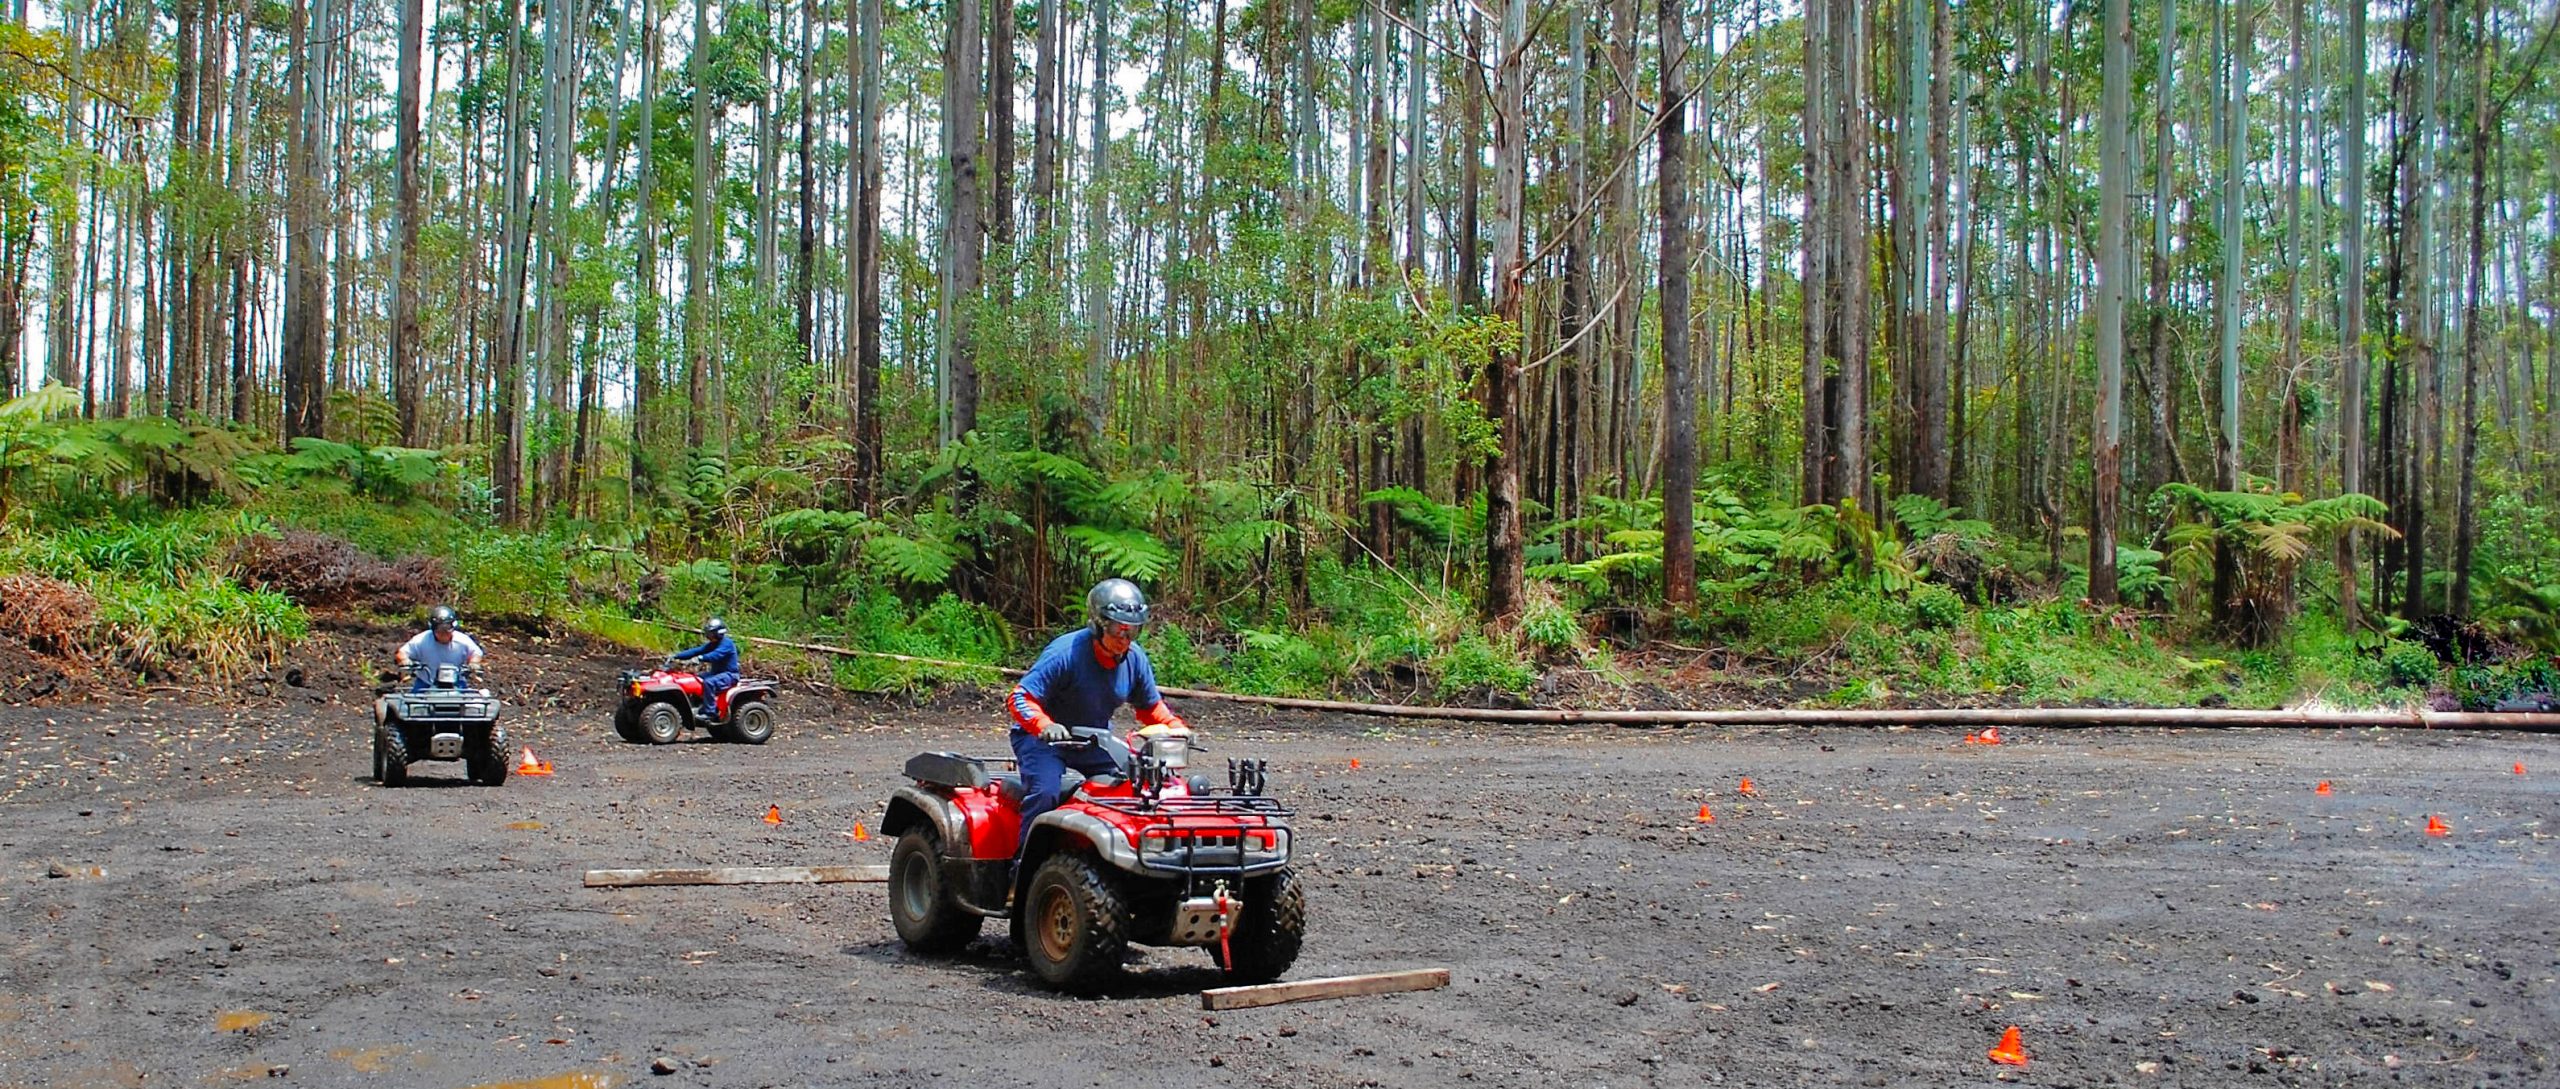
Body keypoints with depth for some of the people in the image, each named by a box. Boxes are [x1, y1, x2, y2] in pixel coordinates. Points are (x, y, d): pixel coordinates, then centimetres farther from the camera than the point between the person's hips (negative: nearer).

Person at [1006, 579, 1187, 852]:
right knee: (1044, 793, -29)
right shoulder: (1066, 652, -25)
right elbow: (1021, 698, -26)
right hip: (1043, 737, -6)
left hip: (1095, 741, 6)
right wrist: (1045, 726, -45)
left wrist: (1175, 728, -9)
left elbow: (1151, 706, 10)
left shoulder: (1135, 658, -5)